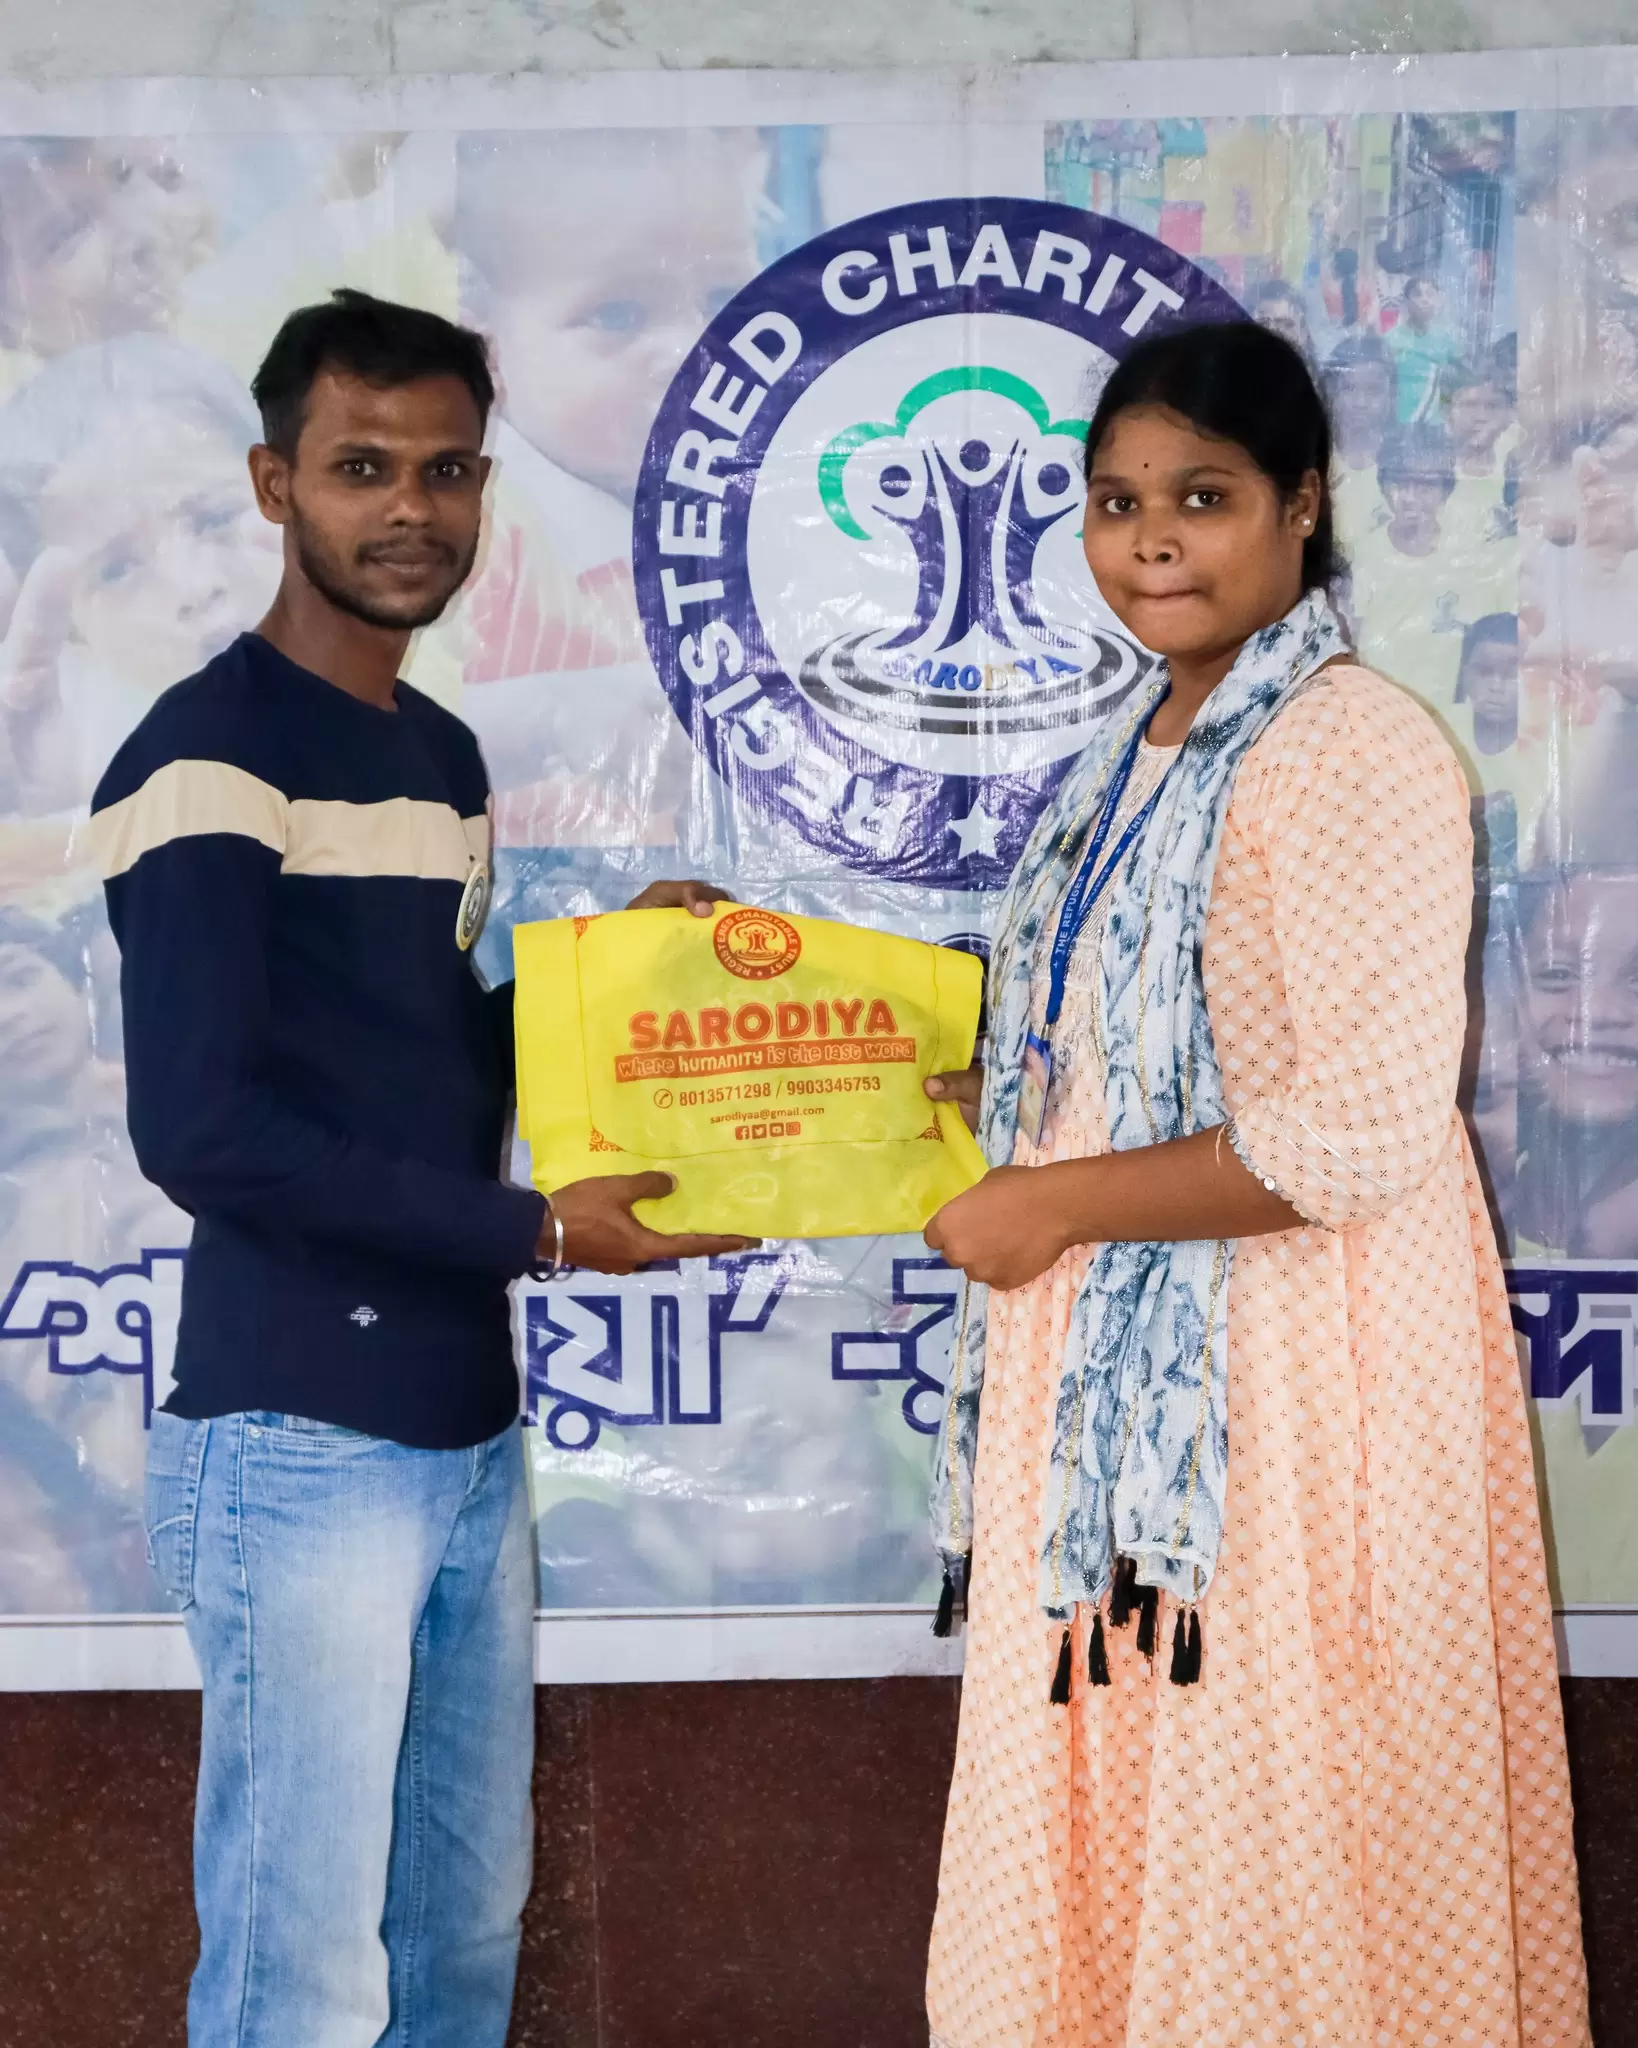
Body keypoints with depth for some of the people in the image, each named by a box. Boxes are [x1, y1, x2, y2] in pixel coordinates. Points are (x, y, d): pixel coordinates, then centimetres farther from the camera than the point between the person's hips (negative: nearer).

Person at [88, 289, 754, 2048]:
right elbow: (202, 1131, -19)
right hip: (300, 1444, -8)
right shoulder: (209, 761, -11)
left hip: (469, 1432, 8)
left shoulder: (444, 755, 15)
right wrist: (537, 1232, -16)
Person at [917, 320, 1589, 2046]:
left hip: (1292, 1376, -9)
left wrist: (1052, 1207, -16)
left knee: (1267, 1848, 4)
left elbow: (1362, 1131, -23)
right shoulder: (1139, 756, 12)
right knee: (1102, 1816, 17)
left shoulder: (1357, 755, -16)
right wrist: (978, 1101, 7)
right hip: (1123, 1374, 9)